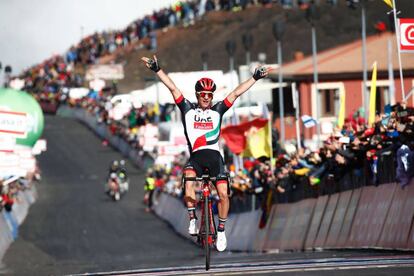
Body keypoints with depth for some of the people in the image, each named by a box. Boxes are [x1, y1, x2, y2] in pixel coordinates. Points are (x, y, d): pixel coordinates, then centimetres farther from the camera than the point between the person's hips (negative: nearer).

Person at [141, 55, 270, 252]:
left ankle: (221, 230, 5)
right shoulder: (188, 109, 10)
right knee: (189, 177, -33)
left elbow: (236, 93, 9)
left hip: (214, 156, 1)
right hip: (195, 156, -1)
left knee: (223, 193, -14)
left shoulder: (217, 110, 12)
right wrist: (157, 70, 0)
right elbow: (173, 88, 5)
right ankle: (193, 220, -24)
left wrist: (255, 78, 5)